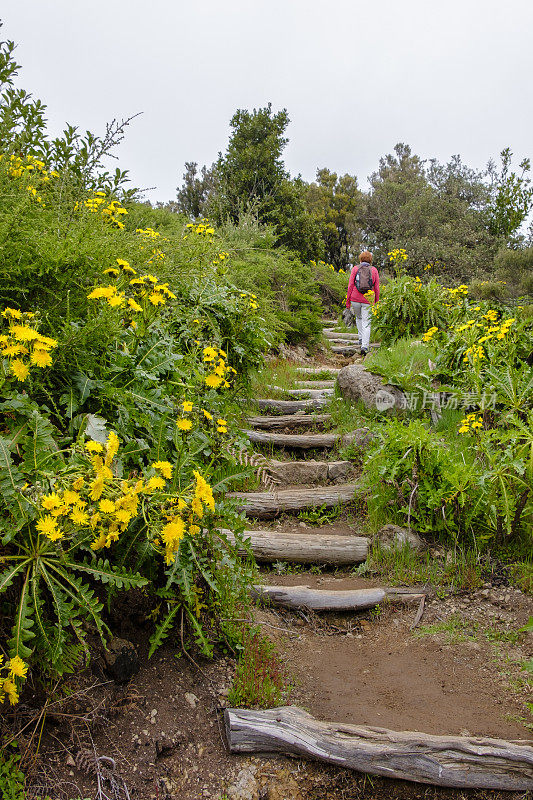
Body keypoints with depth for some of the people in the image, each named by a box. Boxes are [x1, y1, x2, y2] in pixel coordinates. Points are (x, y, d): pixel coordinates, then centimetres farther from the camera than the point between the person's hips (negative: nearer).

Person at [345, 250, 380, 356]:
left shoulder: (355, 269, 3)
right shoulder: (374, 270, 6)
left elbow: (350, 286, -1)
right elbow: (377, 288, 5)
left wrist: (348, 301, 4)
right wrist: (376, 302, 13)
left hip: (355, 299, 1)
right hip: (368, 300, -1)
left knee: (358, 318, 26)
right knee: (366, 323, 2)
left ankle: (361, 339, 23)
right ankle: (364, 346, -9)